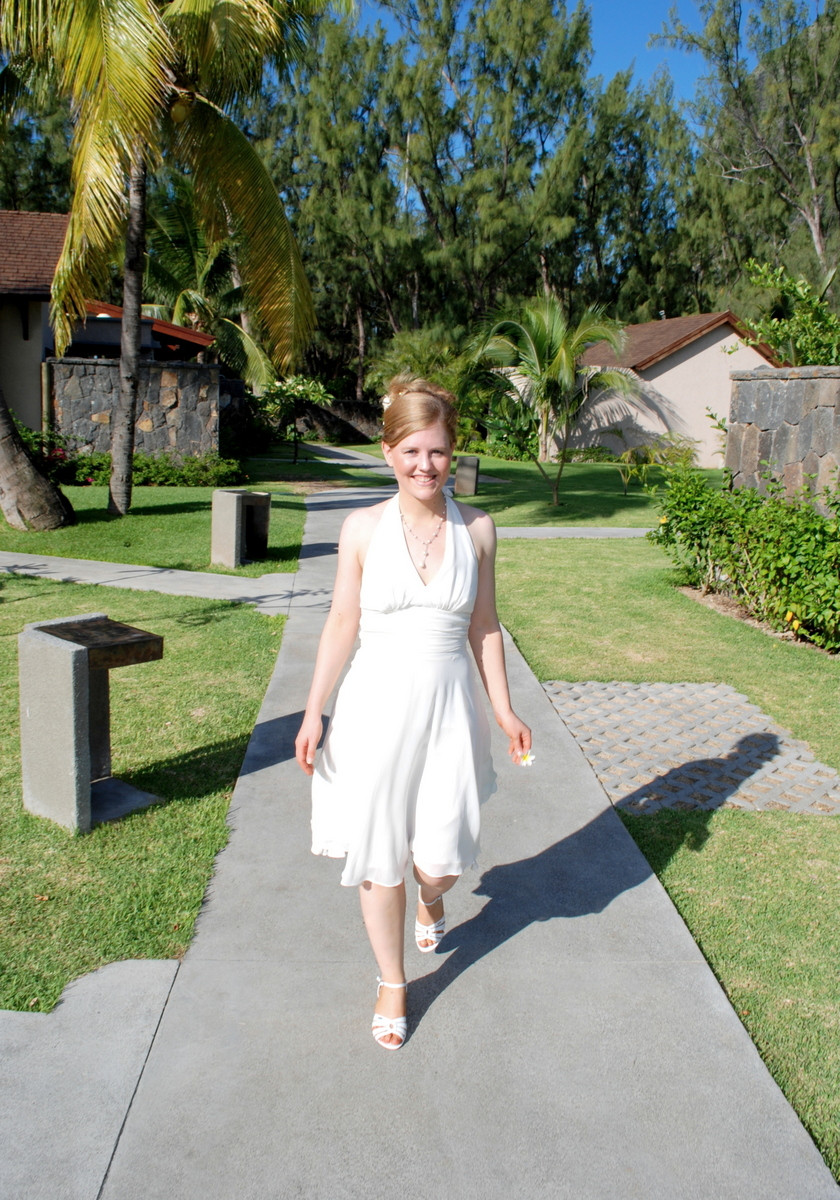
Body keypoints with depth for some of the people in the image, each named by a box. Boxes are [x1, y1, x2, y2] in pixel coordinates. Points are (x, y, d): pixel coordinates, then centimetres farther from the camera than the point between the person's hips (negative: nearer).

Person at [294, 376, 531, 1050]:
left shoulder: (477, 530, -1)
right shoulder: (363, 528, -5)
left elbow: (484, 626, 7)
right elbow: (342, 623, 0)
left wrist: (505, 711, 8)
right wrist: (313, 713, 0)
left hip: (447, 704, 1)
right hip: (376, 704, 0)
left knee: (441, 857, 3)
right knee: (377, 851, 9)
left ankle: (431, 898, 44)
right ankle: (392, 983, 33)